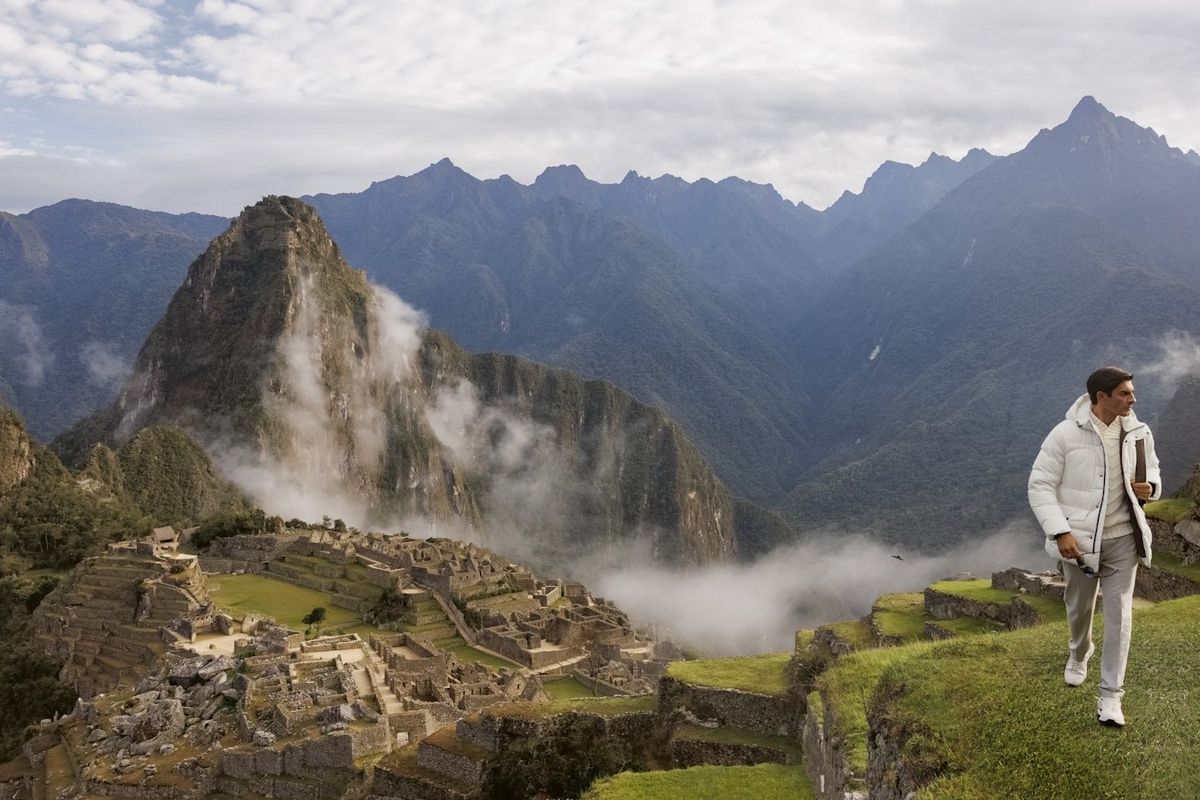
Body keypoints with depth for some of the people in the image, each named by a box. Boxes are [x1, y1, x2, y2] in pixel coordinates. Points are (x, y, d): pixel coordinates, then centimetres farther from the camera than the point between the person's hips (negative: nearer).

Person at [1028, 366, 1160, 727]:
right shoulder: (1065, 434, -15)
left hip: (1123, 537, 2)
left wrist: (1150, 487, -8)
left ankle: (1110, 694, 5)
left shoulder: (1137, 433, -3)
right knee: (1080, 608, 16)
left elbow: (1151, 468, 18)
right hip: (1080, 539, -2)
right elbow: (1040, 485, -12)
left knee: (1119, 613, -3)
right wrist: (1060, 532, -21)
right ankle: (1080, 654, 49)